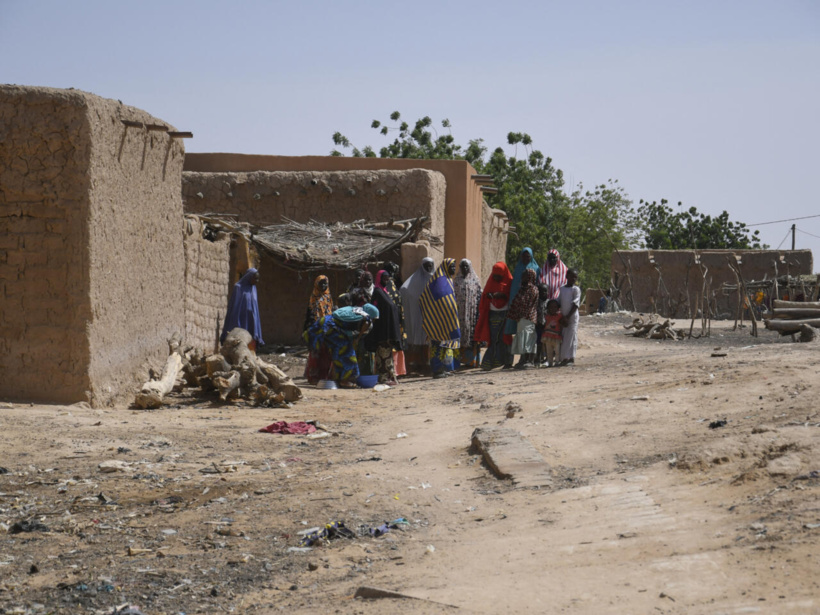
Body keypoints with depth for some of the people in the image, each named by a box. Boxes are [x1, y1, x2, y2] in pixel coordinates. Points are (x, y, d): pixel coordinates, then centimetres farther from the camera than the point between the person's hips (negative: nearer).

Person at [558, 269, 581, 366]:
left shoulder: (576, 289, -4)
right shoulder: (562, 288, 12)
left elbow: (575, 305, -10)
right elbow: (558, 302, 10)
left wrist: (568, 317, -15)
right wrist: (562, 317, -1)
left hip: (572, 317, -5)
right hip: (563, 317, 5)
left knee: (571, 337, -6)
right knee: (563, 338, 5)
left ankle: (571, 359, -4)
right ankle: (564, 358, 10)